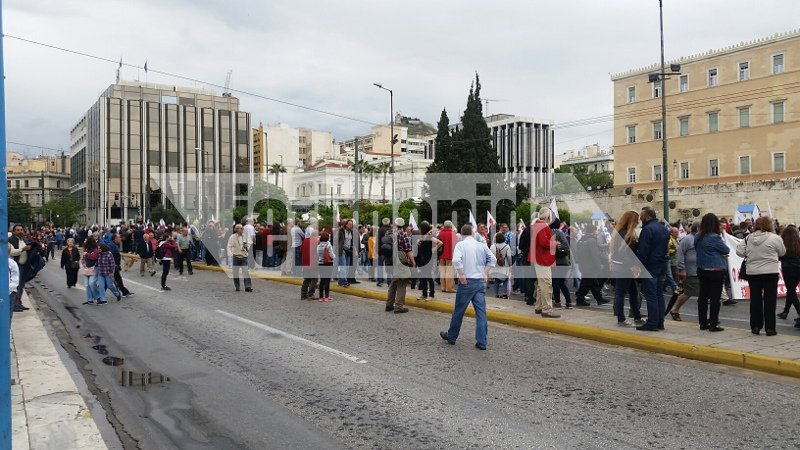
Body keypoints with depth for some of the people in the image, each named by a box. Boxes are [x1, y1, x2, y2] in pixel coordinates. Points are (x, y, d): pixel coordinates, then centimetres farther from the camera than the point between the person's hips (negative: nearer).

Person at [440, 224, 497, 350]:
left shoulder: (460, 244, -5)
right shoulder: (481, 245, 8)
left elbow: (456, 260, -21)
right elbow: (493, 259, 6)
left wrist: (461, 275, -13)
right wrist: (485, 273, 9)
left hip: (467, 282, -3)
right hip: (480, 282, 3)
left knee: (458, 311, 9)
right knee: (481, 312, 3)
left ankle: (451, 336, 23)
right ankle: (481, 342, 1)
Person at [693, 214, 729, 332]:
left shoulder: (698, 237, 4)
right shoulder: (715, 238, -17)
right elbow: (726, 250, -6)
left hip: (701, 270, 7)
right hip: (716, 270, -7)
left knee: (703, 296, 11)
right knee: (715, 297, -1)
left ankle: (703, 322, 16)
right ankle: (713, 324, 0)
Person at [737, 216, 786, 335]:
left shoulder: (748, 238, 0)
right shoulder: (774, 238, -10)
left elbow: (739, 252, 1)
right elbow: (782, 252, 2)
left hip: (752, 273, 3)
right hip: (770, 272, -3)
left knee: (755, 299, 10)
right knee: (770, 300, 4)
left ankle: (755, 326, 15)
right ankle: (770, 328, 7)